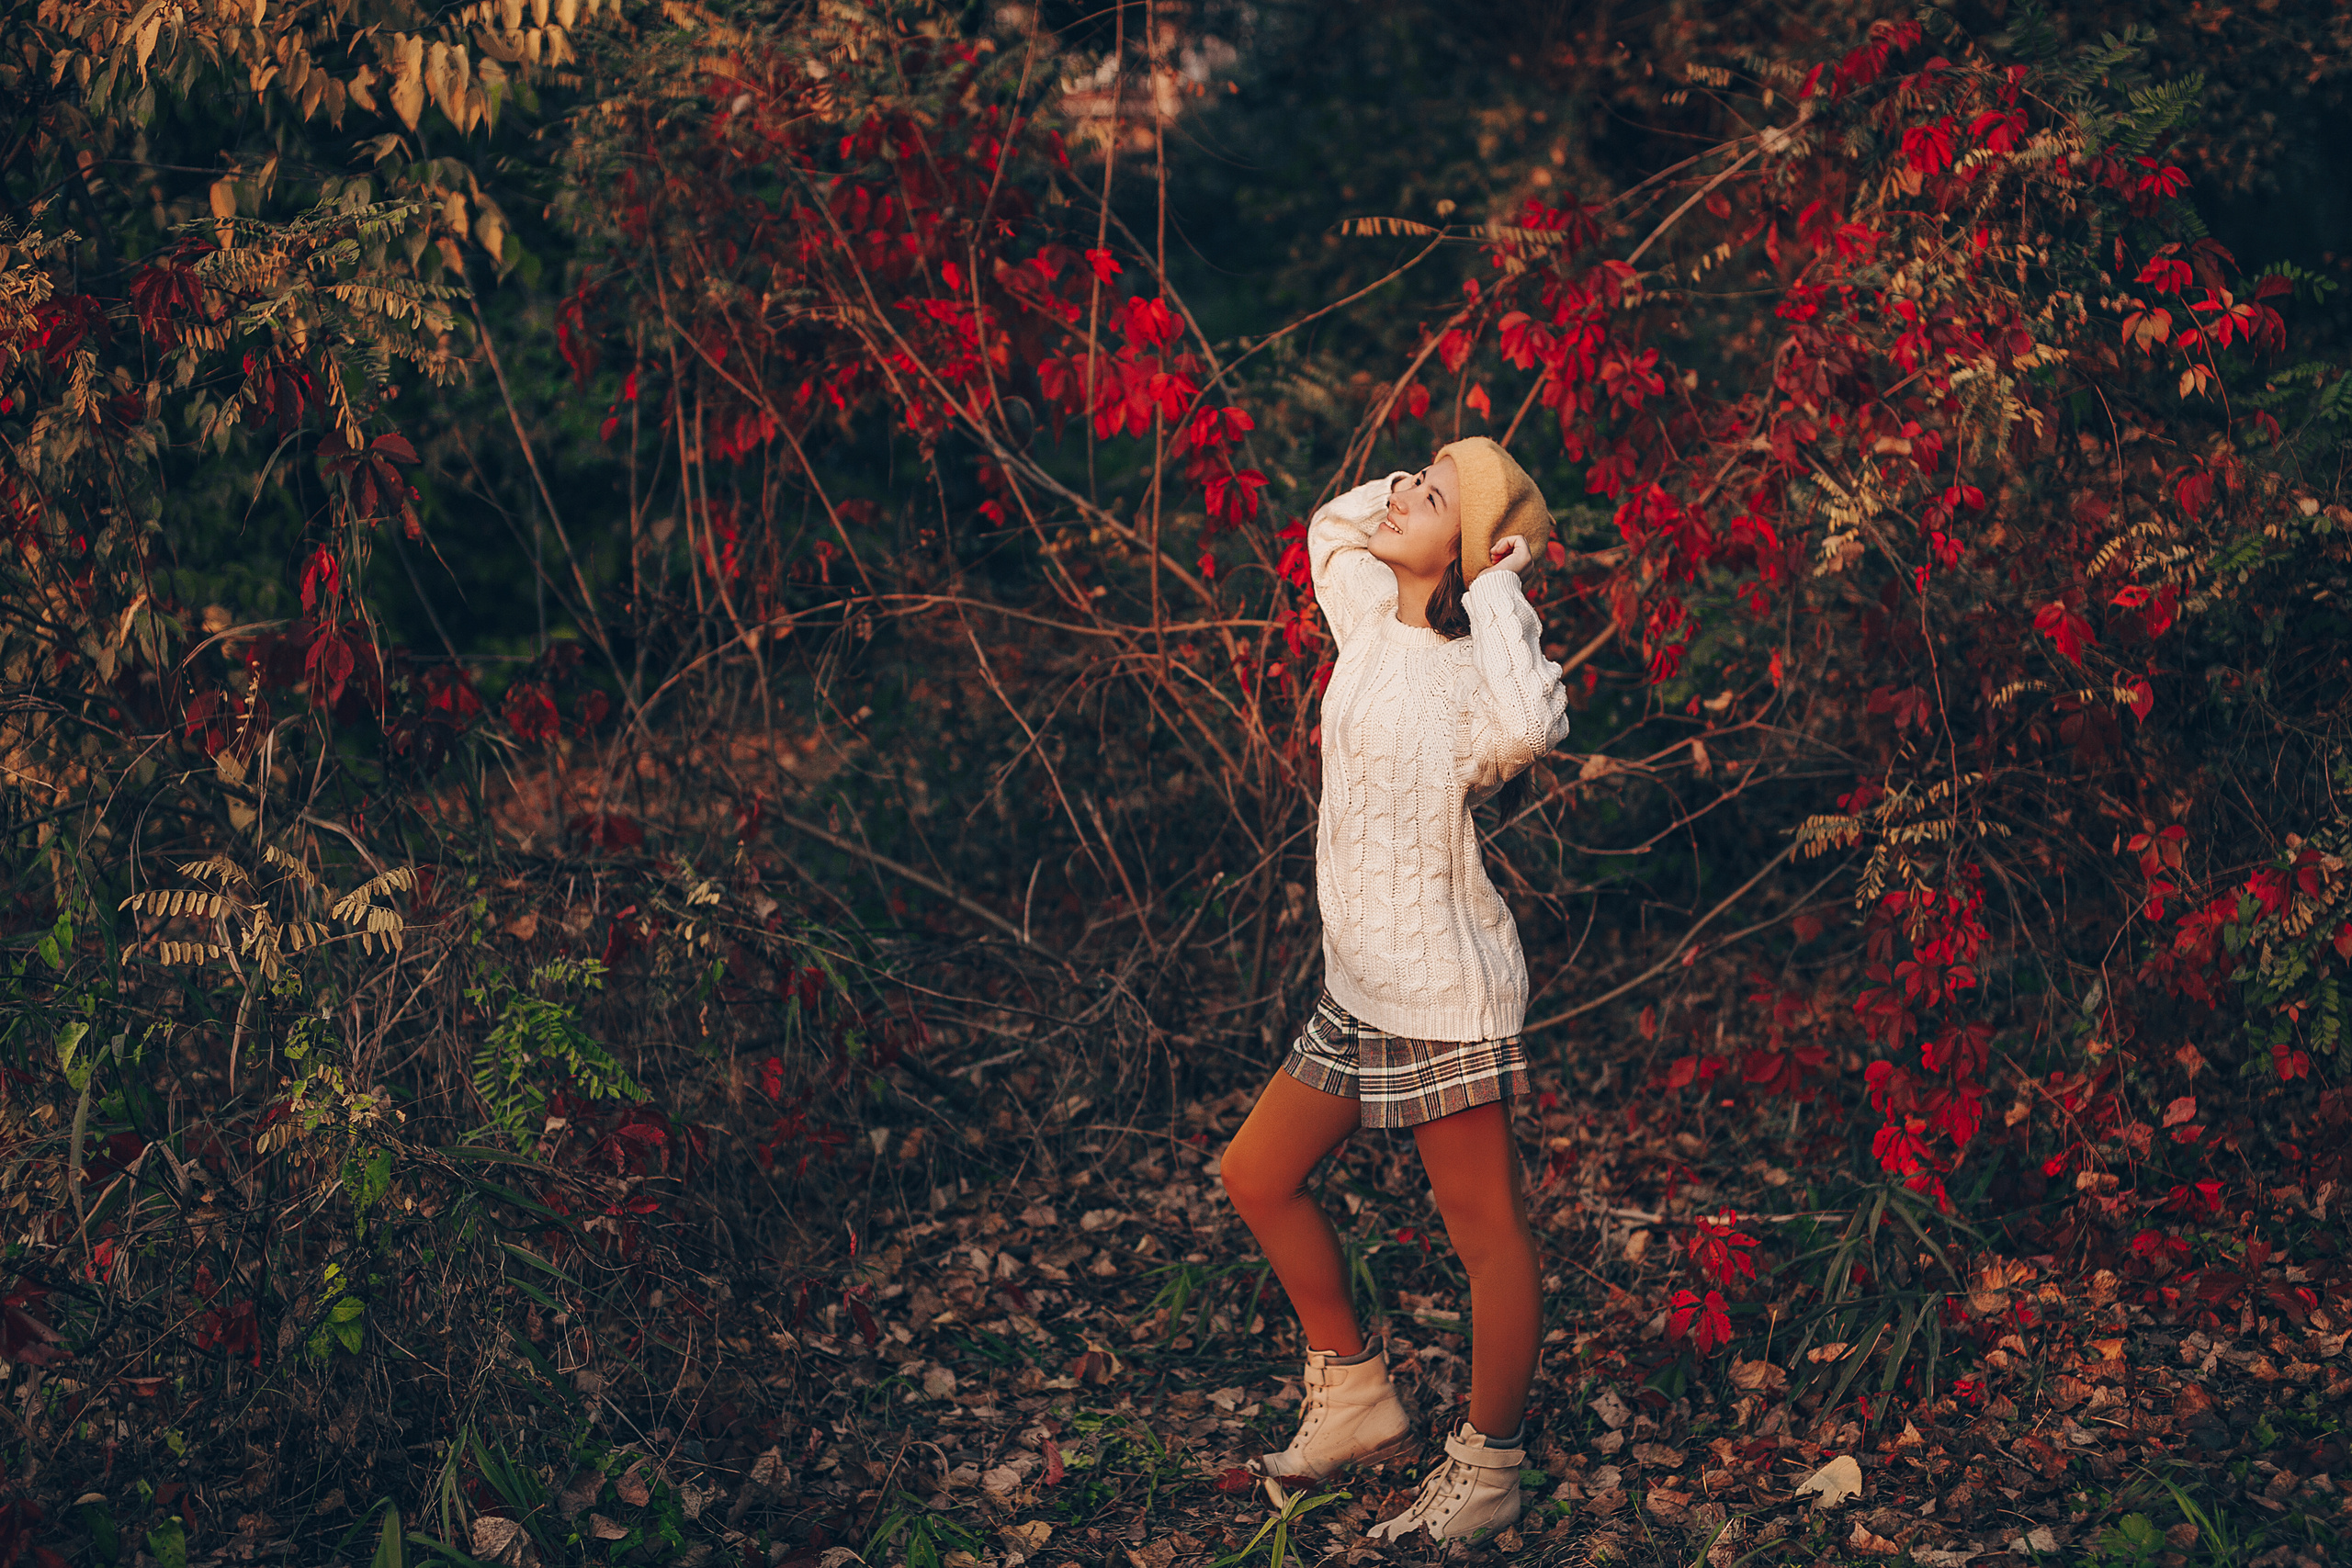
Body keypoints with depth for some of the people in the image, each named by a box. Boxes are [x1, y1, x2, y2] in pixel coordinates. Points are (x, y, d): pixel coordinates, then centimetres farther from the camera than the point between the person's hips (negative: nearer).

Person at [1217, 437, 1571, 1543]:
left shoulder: (1473, 659, -17)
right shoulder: (1372, 612, 5)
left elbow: (1531, 727, -42)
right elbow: (1330, 525, 28)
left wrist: (1496, 580, -27)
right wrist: (1448, 470, 13)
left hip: (1442, 991, -9)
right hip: (1360, 987, 9)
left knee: (1487, 1234, 4)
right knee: (1257, 1174, 16)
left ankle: (1488, 1472, 18)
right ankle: (1354, 1397, 30)